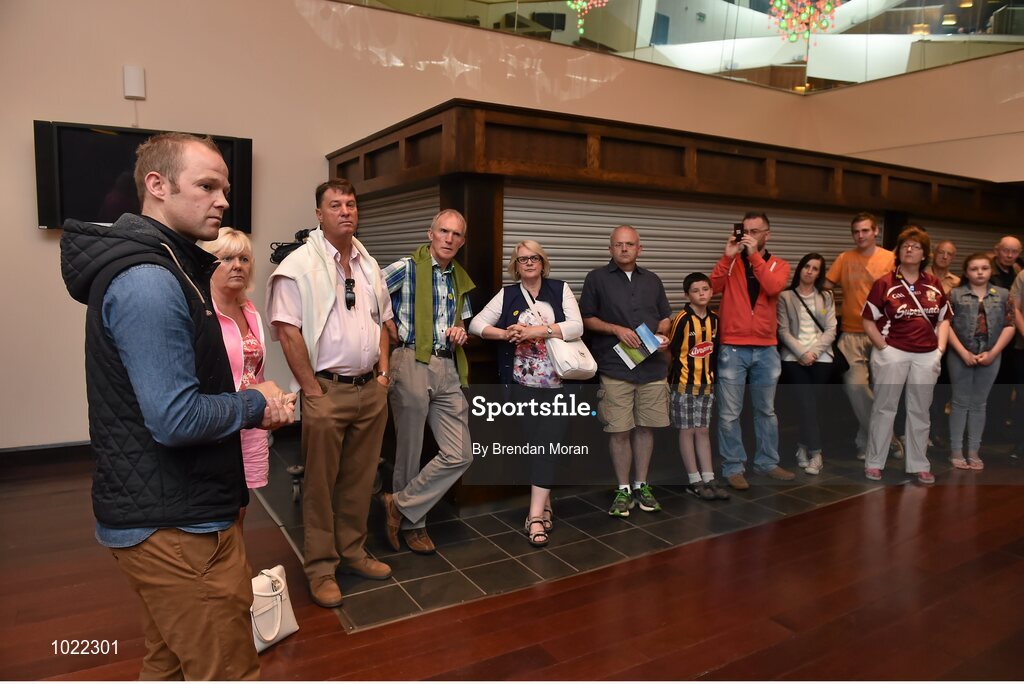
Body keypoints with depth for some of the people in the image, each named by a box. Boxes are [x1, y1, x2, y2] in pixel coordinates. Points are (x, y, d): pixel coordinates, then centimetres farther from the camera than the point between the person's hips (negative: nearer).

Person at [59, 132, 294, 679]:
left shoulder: (159, 268, 13)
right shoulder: (148, 281, -21)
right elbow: (176, 419, -27)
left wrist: (244, 398, 6)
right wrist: (256, 405, -10)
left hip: (162, 514, 10)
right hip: (178, 526, -10)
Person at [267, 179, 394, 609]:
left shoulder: (369, 266, 12)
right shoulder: (298, 265, -8)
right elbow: (288, 332, -13)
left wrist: (383, 371, 8)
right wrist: (313, 391, -13)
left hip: (371, 389, 6)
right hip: (327, 391, -6)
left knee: (360, 479, 15)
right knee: (321, 484, 4)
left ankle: (352, 552, 31)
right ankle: (321, 569, 18)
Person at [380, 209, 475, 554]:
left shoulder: (460, 279, 16)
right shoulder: (407, 268, -3)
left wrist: (461, 331, 8)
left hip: (449, 370, 6)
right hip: (411, 364, -6)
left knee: (460, 455, 2)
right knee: (410, 452, 5)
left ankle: (401, 505, 15)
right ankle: (412, 522, 24)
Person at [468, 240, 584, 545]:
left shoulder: (560, 289, 4)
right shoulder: (507, 295, 7)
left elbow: (576, 326, -9)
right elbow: (476, 324, 3)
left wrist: (537, 330, -18)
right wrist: (506, 334, -15)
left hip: (557, 384, -2)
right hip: (522, 384, 2)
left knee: (547, 445, -6)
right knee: (533, 444, 8)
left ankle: (536, 516, -4)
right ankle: (545, 506, 24)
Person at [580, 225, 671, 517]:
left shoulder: (652, 281, 15)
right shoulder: (597, 278, 3)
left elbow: (665, 317, 20)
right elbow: (586, 318, 0)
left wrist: (663, 335, -1)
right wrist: (616, 329, -13)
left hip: (652, 367, 4)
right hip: (615, 369, -3)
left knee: (645, 427, 8)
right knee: (619, 431, -2)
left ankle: (641, 486, 22)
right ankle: (623, 490, 13)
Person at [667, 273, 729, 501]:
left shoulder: (714, 319, 6)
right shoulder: (683, 319, -13)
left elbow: (714, 351, 13)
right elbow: (672, 351, -12)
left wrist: (712, 378, 12)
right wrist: (676, 380, -11)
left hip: (706, 384, 6)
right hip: (684, 384, -6)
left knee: (703, 431, 10)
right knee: (687, 431, 3)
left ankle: (708, 479, 16)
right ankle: (694, 481, 10)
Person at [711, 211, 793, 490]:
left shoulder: (779, 265, 7)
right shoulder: (731, 261, 5)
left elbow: (772, 288, -15)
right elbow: (713, 286, -12)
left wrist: (754, 256, -16)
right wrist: (728, 256, -16)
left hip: (766, 349, 2)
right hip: (732, 348, -2)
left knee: (766, 410, 14)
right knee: (729, 413, 0)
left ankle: (767, 462, 27)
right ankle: (733, 467, 9)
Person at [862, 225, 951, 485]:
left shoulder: (934, 284, 7)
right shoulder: (884, 284, -5)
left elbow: (944, 319, 13)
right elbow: (869, 321, -3)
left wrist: (940, 349, 3)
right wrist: (883, 347, -10)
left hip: (926, 356, 4)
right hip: (892, 353, -3)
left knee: (920, 411, 12)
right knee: (884, 408, 4)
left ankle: (919, 464, 23)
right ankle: (874, 462, 13)